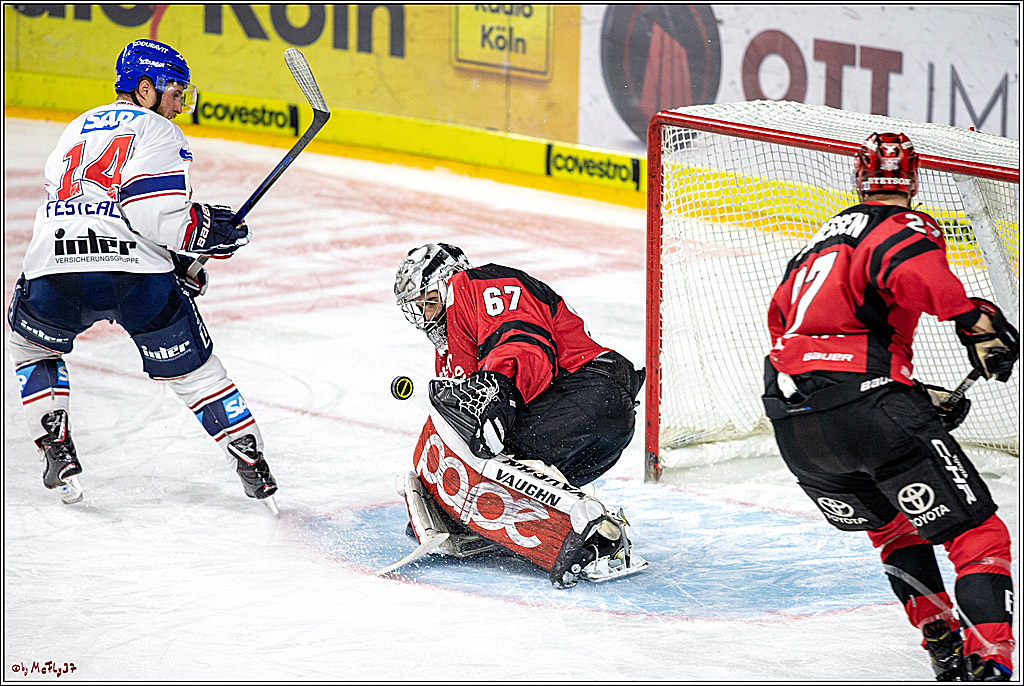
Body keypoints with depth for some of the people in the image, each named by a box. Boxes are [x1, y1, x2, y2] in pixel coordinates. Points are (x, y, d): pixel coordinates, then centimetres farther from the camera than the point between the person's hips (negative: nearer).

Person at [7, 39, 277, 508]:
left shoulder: (78, 127, 30)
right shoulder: (157, 131, 7)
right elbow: (153, 209, -10)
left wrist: (176, 257, 26)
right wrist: (207, 231, 6)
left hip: (54, 265, 4)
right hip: (138, 274, -4)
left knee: (30, 346, 32)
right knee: (192, 367, 14)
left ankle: (57, 452, 18)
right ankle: (252, 465, 12)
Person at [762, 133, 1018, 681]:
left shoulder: (818, 241, 29)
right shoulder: (907, 227, 5)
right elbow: (911, 270, -21)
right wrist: (974, 319, -14)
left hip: (794, 425, 7)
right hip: (867, 404, -7)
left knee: (894, 527, 30)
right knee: (976, 532, -3)